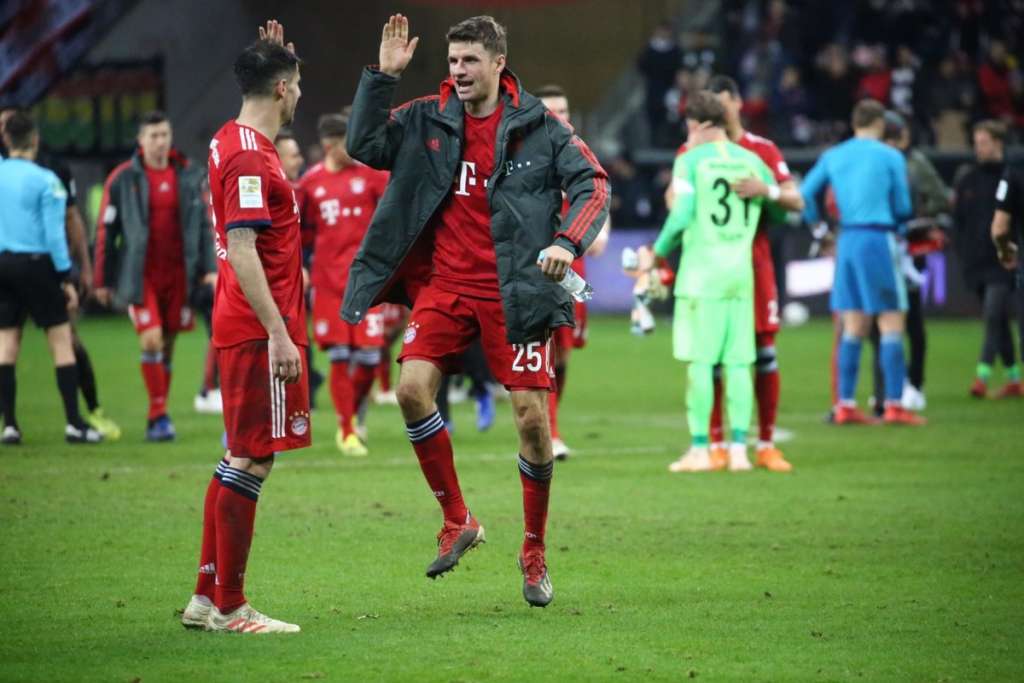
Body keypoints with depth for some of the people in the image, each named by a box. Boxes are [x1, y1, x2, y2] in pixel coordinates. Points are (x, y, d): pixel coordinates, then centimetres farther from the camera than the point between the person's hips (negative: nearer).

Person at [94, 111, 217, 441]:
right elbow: (105, 230, 1)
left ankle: (157, 419, 17)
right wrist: (102, 280, 1)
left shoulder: (189, 176, 6)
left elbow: (203, 223, 11)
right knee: (151, 339, -14)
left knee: (168, 343, 7)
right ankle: (159, 414, -6)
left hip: (178, 273, 3)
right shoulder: (123, 179, -3)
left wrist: (209, 268, 3)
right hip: (141, 275, -3)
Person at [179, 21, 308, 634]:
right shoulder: (249, 157, -17)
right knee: (253, 460, -7)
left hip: (244, 329, 10)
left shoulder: (236, 142, 12)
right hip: (261, 329, -10)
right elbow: (242, 251, -22)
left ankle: (207, 598, 17)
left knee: (243, 458, 14)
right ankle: (229, 607, -4)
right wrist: (279, 334, -24)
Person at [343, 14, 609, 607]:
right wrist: (384, 76, -10)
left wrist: (568, 243, -21)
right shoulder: (428, 120, 5)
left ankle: (535, 550, 15)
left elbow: (593, 184, -4)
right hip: (444, 284, 3)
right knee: (413, 388, -16)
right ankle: (457, 522, 2)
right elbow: (364, 145, -1)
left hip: (513, 290, -3)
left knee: (532, 417, -4)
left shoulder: (540, 127, -2)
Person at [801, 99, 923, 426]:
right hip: (879, 238, -5)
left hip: (846, 240, 5)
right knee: (891, 323, -2)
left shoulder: (832, 156, 10)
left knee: (854, 326, 10)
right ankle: (894, 405, -5)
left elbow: (805, 193, 8)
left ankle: (846, 405, 9)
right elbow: (903, 208, 1)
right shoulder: (890, 157, -2)